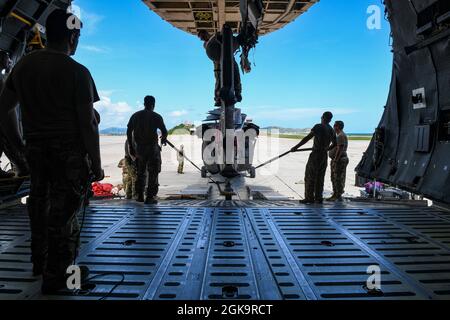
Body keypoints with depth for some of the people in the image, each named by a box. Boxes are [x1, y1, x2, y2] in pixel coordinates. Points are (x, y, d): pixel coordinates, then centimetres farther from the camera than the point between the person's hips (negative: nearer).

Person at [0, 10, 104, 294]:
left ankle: (40, 263, 36)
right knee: (64, 211, 2)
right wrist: (97, 165, -8)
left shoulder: (23, 65, 8)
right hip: (70, 153, -6)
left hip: (36, 150, 7)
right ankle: (56, 276, 13)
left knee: (40, 205, 19)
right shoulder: (77, 72, -11)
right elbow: (88, 124, -14)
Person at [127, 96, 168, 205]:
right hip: (152, 147, -4)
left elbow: (129, 132, 6)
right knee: (153, 173, 3)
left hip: (139, 148, 4)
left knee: (140, 172, 17)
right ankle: (150, 197, 2)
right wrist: (164, 139, 17)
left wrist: (131, 147, 12)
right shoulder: (156, 117, -6)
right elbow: (164, 131, -6)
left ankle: (139, 196, 22)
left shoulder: (135, 116, 6)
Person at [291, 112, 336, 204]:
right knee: (320, 177, 11)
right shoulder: (331, 130, 11)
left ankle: (309, 198, -1)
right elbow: (334, 144, 23)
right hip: (324, 156, 7)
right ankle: (318, 198, 13)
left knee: (309, 177, -1)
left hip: (316, 155, -7)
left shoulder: (318, 127, -11)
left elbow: (307, 138, -18)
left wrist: (296, 147, -17)